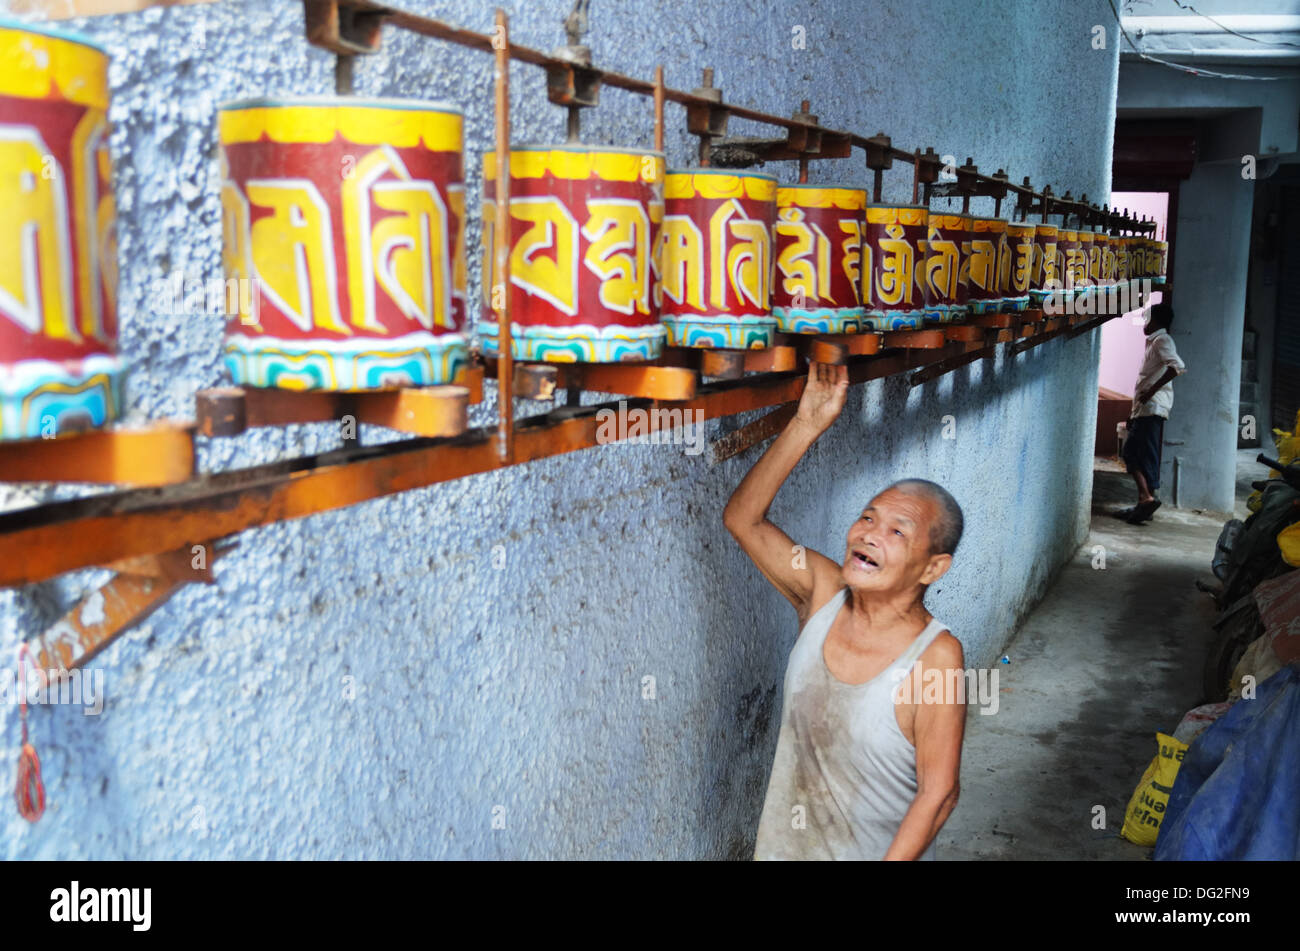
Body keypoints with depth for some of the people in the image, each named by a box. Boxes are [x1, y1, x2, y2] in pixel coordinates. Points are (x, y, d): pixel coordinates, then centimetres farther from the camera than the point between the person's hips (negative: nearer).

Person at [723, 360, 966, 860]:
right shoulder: (824, 593, -9)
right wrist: (806, 425, -18)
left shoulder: (936, 656, -22)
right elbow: (742, 518, -11)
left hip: (877, 851, -4)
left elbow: (938, 792, -19)